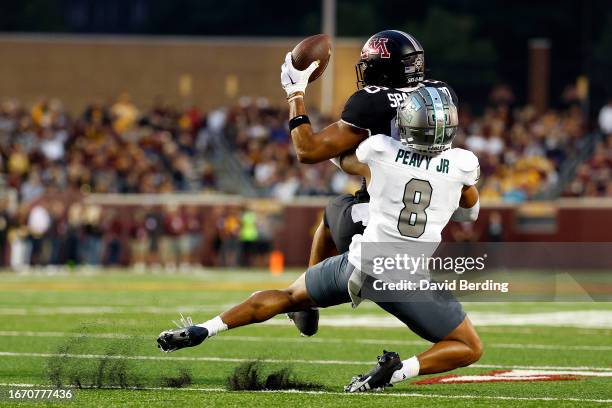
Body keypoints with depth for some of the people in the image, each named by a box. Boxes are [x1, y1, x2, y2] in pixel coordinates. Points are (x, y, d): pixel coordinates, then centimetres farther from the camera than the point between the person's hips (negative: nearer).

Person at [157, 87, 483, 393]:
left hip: (361, 265, 2)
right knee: (469, 350, 13)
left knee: (290, 297, 25)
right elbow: (470, 212, 17)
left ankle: (201, 330, 14)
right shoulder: (462, 165, -3)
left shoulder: (380, 151, -3)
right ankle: (398, 370, -12)